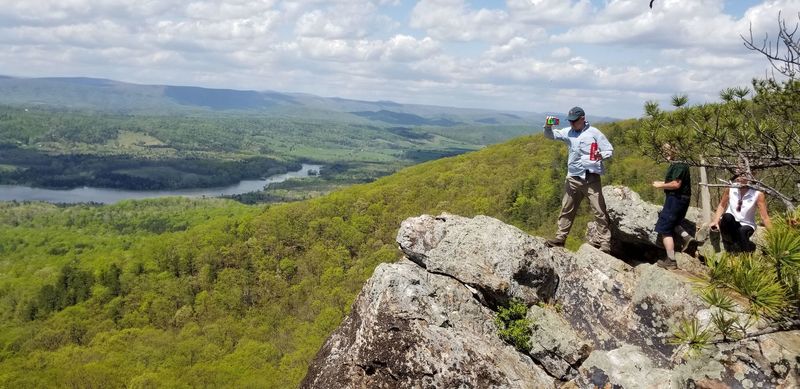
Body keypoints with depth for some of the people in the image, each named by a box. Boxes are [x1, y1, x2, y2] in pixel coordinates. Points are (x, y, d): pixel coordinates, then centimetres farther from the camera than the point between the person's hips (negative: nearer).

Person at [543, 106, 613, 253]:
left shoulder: (594, 133, -4)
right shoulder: (568, 132, 7)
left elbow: (610, 151, -1)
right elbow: (550, 135, 11)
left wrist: (601, 155, -24)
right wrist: (548, 126, -11)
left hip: (591, 178, -4)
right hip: (573, 178, 4)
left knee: (599, 211, -2)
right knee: (567, 210, 12)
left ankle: (604, 242, 5)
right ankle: (560, 238, 22)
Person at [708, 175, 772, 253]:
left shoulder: (758, 194, -14)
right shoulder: (730, 188, -10)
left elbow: (765, 217, -14)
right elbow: (722, 206, 3)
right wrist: (716, 221, -11)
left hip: (746, 226, -1)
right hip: (729, 223, 1)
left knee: (742, 232, -36)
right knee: (727, 216, -33)